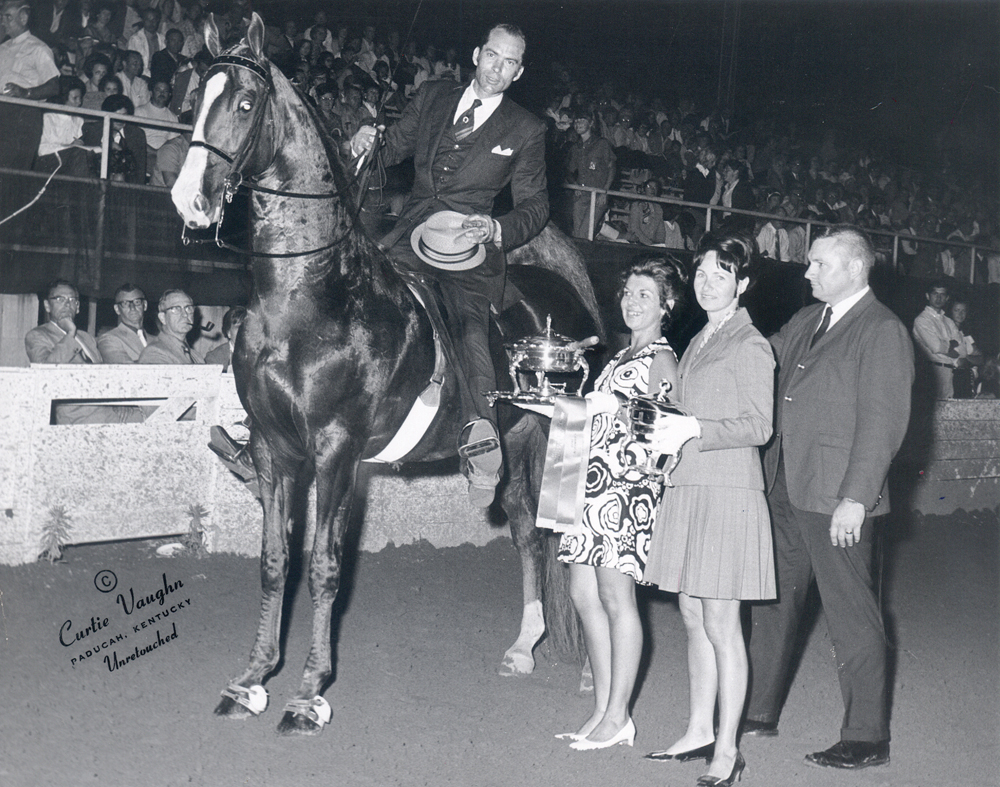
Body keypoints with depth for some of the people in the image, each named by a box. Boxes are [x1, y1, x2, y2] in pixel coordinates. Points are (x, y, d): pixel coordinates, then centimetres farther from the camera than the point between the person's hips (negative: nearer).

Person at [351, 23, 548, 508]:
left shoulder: (526, 131, 8)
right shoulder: (432, 97, 15)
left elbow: (535, 206, 9)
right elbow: (393, 151, 22)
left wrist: (496, 230, -11)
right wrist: (366, 143, -2)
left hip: (470, 246, -4)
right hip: (411, 233, 4)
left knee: (470, 329, -25)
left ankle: (482, 453, -29)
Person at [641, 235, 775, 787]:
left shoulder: (750, 346, -7)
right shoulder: (699, 342, 18)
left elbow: (757, 426, -13)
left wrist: (696, 429, -21)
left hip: (727, 494, -8)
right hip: (686, 491, 8)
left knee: (721, 627, -3)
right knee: (693, 620, 13)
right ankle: (699, 732, 25)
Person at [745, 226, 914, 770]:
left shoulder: (883, 331, -10)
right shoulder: (804, 321, 14)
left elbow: (883, 423, -16)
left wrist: (855, 499, -20)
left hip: (838, 500, -8)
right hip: (786, 490, 8)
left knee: (852, 618, 1)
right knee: (775, 603, 16)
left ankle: (867, 738, 12)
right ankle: (759, 711, 30)